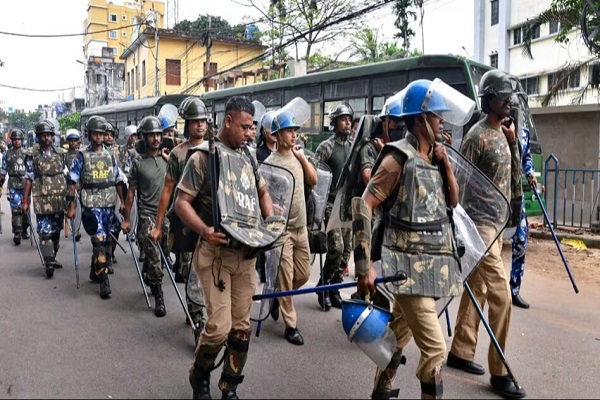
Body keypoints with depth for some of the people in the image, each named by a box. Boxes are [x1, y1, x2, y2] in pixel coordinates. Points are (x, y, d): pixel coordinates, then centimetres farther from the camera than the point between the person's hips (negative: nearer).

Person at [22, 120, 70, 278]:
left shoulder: (61, 153, 8)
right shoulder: (33, 154, -1)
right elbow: (29, 179, 0)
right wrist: (25, 200, -2)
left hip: (59, 199, 3)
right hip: (42, 200, -3)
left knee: (56, 231, 12)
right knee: (45, 231, -7)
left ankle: (52, 258, 27)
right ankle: (49, 262, -5)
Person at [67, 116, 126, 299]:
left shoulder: (110, 156, 11)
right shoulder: (82, 156, -1)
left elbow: (118, 181, 15)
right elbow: (73, 182, -2)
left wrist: (123, 201, 10)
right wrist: (71, 206, -6)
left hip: (109, 204, 5)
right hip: (91, 204, -4)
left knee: (105, 240, 12)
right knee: (100, 240, -12)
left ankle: (95, 272, 30)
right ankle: (103, 280, -8)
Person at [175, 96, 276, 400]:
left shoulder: (247, 156, 13)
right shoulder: (204, 156, -6)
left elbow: (262, 192, 25)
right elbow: (181, 202, -8)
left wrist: (270, 221, 7)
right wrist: (205, 230, -23)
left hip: (247, 253, 6)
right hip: (216, 253, -6)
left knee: (241, 326, 10)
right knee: (219, 327, -9)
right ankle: (199, 374, 21)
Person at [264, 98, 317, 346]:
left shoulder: (298, 156, 9)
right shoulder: (270, 163, -13)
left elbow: (313, 180, 8)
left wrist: (302, 157, -1)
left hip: (301, 228, 7)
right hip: (282, 230, -7)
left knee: (303, 274, 17)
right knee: (286, 279, 2)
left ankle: (278, 298, 41)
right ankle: (290, 326, 15)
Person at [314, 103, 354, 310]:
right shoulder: (326, 147, -5)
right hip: (331, 204, -6)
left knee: (346, 249, 7)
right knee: (336, 248, -14)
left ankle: (334, 288, 19)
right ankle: (323, 286, 7)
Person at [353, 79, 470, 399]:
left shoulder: (435, 155, 9)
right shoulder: (399, 157, -15)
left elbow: (453, 201, 16)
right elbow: (363, 206, -19)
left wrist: (446, 165, 0)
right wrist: (364, 264, -23)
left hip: (435, 261, 8)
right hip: (410, 264, -8)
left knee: (400, 331, 21)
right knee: (435, 347, -7)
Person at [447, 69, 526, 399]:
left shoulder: (502, 134, 13)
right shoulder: (477, 136, -14)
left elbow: (513, 177, 17)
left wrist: (513, 141, 7)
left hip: (496, 223, 9)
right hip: (480, 224, -9)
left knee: (477, 289, 14)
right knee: (500, 295, -8)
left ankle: (460, 352, 26)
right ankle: (499, 373, 4)